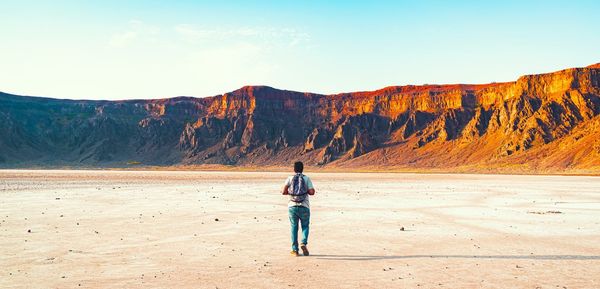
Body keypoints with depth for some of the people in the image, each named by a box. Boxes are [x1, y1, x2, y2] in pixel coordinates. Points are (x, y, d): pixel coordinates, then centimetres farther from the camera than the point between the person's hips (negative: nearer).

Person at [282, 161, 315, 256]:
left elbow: (284, 192, -7)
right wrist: (306, 191, 13)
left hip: (292, 206, 1)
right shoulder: (307, 178, 3)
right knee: (305, 226, 15)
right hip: (304, 207, -1)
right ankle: (303, 243, -7)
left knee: (294, 227, 11)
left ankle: (295, 250, 8)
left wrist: (291, 192, 13)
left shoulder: (290, 179, 4)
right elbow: (312, 192, -7)